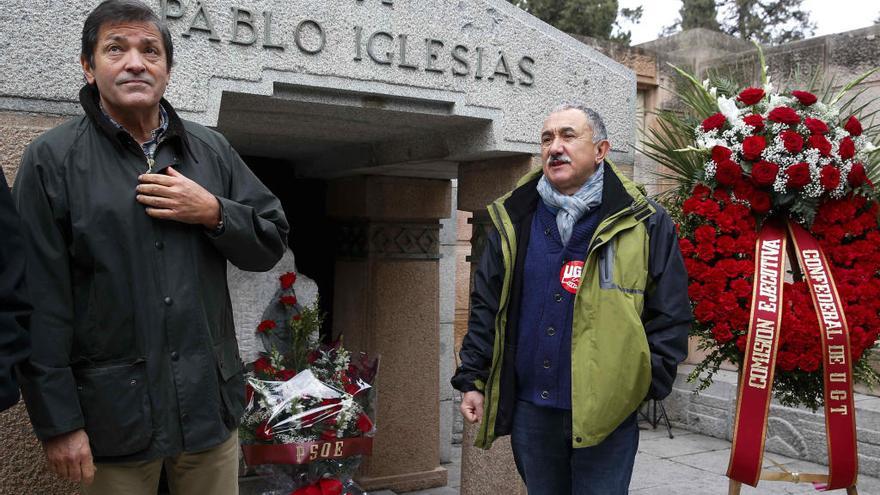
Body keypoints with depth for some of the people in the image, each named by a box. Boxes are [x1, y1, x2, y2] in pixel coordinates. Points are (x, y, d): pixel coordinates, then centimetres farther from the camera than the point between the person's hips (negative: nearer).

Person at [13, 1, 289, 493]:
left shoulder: (211, 150, 8)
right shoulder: (52, 159, -4)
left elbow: (272, 240, 9)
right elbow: (40, 299, -8)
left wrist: (213, 212, -11)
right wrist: (58, 421, -10)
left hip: (210, 405, 4)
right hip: (114, 414, -3)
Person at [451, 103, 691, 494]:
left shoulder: (643, 223, -4)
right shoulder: (514, 220, 6)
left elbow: (669, 316, -2)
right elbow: (486, 307, 9)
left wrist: (644, 385, -8)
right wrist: (473, 380, 4)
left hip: (605, 414, -3)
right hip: (530, 409, 4)